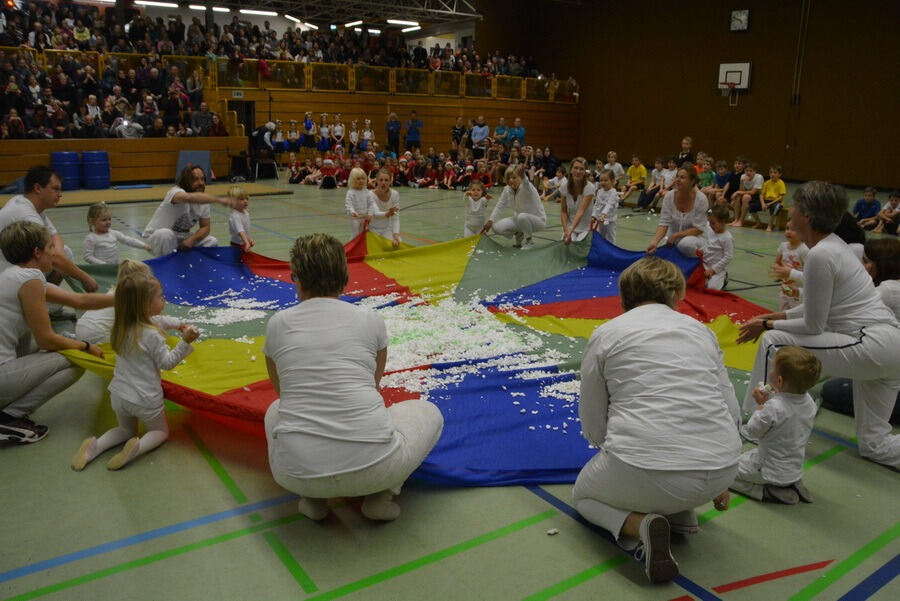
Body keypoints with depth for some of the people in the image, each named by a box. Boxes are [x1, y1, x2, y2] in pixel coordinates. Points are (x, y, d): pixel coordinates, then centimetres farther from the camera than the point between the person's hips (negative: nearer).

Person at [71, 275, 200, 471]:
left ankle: (95, 446, 2)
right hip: (145, 399, -6)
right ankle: (137, 447, -13)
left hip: (118, 395, 6)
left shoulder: (122, 328, 1)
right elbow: (167, 363, -14)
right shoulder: (152, 335, -22)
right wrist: (185, 342, -20)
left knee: (126, 430, 29)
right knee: (160, 431, 18)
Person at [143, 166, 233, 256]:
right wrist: (220, 200, -62)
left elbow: (205, 227, 0)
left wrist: (192, 239, -22)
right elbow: (189, 197, -52)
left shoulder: (203, 201, -5)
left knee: (212, 242, -11)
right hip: (157, 237, -6)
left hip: (181, 238, 6)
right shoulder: (175, 192, -26)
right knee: (165, 234, -38)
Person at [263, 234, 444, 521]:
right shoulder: (370, 319, 6)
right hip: (373, 468, -1)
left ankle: (313, 498, 14)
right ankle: (382, 495, 7)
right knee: (429, 412, 28)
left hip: (298, 473, 2)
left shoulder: (277, 323, 9)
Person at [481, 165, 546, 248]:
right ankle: (519, 234, 15)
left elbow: (525, 182, -50)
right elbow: (499, 205, 0)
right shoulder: (507, 190, -7)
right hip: (522, 220, 6)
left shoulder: (526, 188, -25)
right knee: (497, 228, -13)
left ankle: (529, 241, -13)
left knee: (522, 216, -39)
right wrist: (490, 221, -13)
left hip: (538, 220, -6)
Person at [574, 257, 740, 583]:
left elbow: (594, 427, 9)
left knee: (583, 494, 28)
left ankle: (640, 524, -3)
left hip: (646, 473, -5)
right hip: (721, 469, 5)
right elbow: (731, 413, 17)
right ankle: (680, 512, 19)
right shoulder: (701, 330, 15)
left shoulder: (605, 335, 5)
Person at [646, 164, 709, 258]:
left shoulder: (700, 199, -20)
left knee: (686, 243, -36)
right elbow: (664, 223, -15)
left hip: (693, 236, -3)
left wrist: (675, 235, -25)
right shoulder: (669, 196, -12)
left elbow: (698, 229, -17)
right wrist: (655, 242, -32)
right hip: (673, 237, 3)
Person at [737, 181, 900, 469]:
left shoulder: (819, 256, -19)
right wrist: (773, 316, 13)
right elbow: (819, 307, 19)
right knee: (873, 442, 17)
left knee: (773, 342, -4)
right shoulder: (832, 244, 10)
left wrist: (767, 325, -1)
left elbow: (813, 326, -14)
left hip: (871, 347, -10)